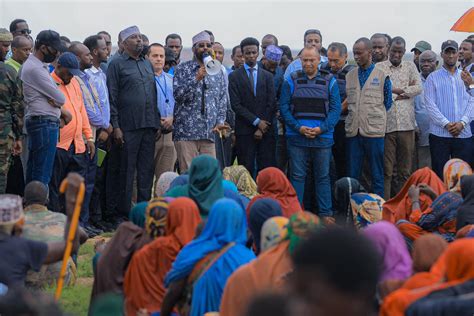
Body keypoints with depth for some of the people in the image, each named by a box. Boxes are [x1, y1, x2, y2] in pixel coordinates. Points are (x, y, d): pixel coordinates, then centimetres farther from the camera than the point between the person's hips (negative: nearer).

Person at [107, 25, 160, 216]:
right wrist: (115, 126, -12)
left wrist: (156, 120, 13)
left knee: (146, 169, 8)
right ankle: (124, 211, 6)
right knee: (127, 170, 0)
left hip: (149, 125, 6)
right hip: (129, 126, -5)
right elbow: (112, 97, -6)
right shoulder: (117, 64, -1)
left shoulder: (147, 64, 17)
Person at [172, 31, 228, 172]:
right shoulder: (183, 69, 2)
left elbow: (222, 99, 16)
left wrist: (219, 121, 2)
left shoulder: (217, 71, 16)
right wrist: (197, 78, -18)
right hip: (186, 132, -4)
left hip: (209, 132, 4)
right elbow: (178, 94, -9)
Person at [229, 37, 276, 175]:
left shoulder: (267, 76, 13)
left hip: (266, 130, 2)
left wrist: (262, 128, -4)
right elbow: (236, 105, -3)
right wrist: (257, 121, -9)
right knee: (246, 170, -4)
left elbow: (271, 104, 6)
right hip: (245, 131, -2)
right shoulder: (234, 77, 5)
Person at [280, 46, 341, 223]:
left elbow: (336, 108, 1)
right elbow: (283, 107, 1)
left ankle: (326, 213, 13)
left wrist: (321, 128, -11)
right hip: (297, 137, 0)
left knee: (323, 176, 7)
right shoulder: (292, 81, 4)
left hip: (323, 137, 0)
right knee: (297, 176, 3)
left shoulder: (329, 82, 4)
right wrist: (298, 128, -10)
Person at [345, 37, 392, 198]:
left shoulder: (382, 75, 0)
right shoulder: (350, 76, 11)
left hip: (374, 130, -3)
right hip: (353, 130, 4)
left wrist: (375, 117, 5)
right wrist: (355, 116, 10)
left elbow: (387, 102, 6)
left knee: (377, 174, 2)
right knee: (352, 174, 6)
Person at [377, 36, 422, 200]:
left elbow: (418, 88, 0)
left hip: (406, 123, 2)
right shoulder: (379, 68, 7)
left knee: (405, 169, 5)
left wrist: (393, 90, -6)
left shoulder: (410, 66, 13)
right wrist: (402, 94, -7)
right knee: (386, 170, -2)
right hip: (386, 124, -2)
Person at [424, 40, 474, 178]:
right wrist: (446, 124, -14)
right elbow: (430, 104, -4)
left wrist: (462, 123, -10)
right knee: (440, 174, 0)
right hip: (439, 134, -2)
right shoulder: (433, 77, 5)